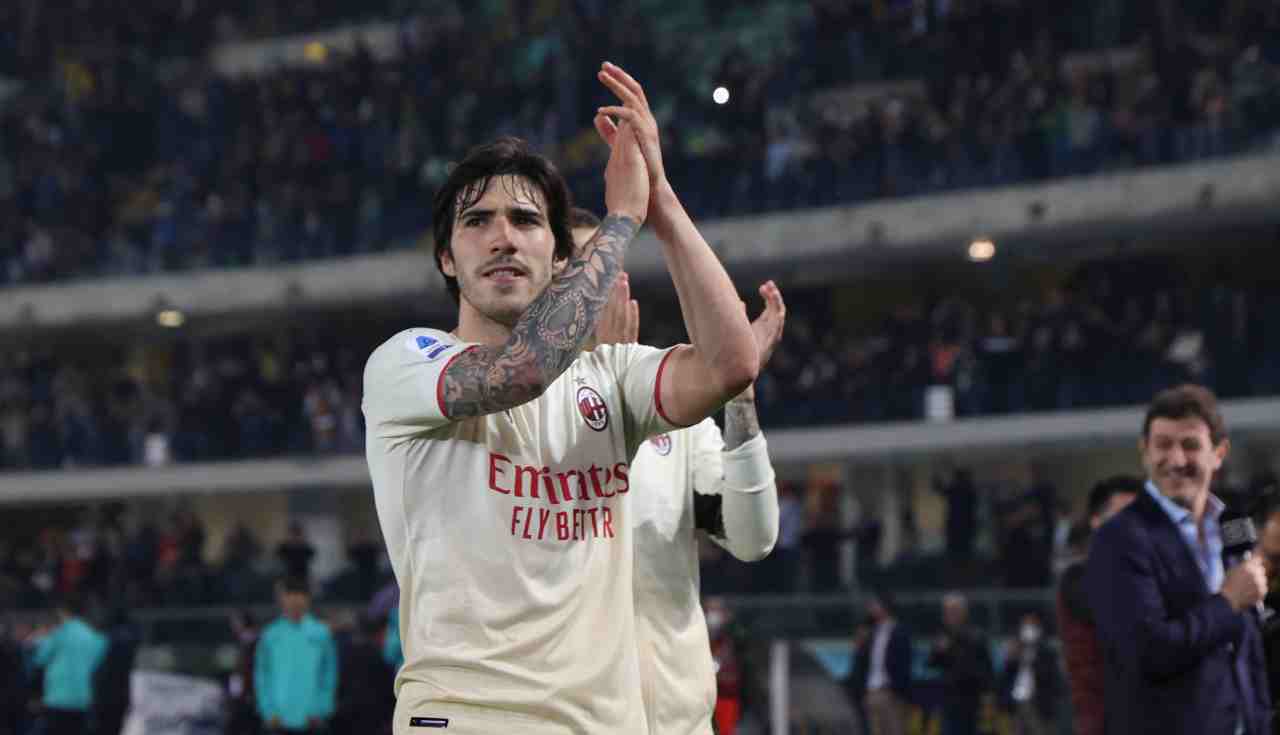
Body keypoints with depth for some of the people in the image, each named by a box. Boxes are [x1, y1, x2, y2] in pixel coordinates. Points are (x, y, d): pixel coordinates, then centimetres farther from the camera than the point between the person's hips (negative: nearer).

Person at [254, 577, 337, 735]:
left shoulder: (321, 633, 1)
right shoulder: (270, 635, 3)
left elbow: (330, 674, 5)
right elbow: (261, 675, 6)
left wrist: (322, 710, -2)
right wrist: (269, 711, -3)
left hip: (310, 720, 0)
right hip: (280, 720, 0)